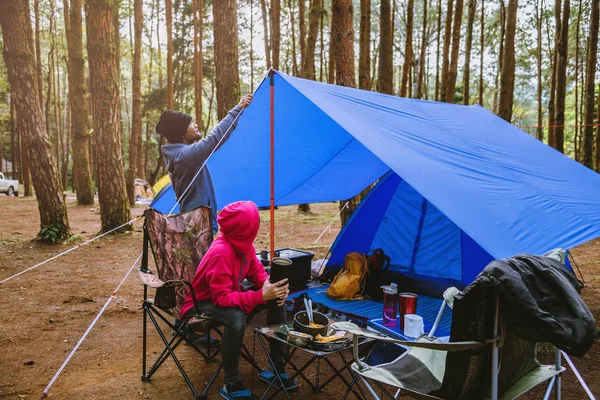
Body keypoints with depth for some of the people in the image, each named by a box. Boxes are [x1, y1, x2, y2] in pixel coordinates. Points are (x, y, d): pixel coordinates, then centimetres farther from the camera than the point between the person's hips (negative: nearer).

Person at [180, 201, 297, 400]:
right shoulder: (221, 253, -34)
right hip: (200, 304, -8)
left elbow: (257, 272, 3)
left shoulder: (243, 243, -9)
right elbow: (223, 298, -34)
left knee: (277, 299, -5)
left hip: (227, 296, 9)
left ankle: (277, 367, 5)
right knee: (236, 318, -39)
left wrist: (272, 286, -18)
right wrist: (261, 295, -38)